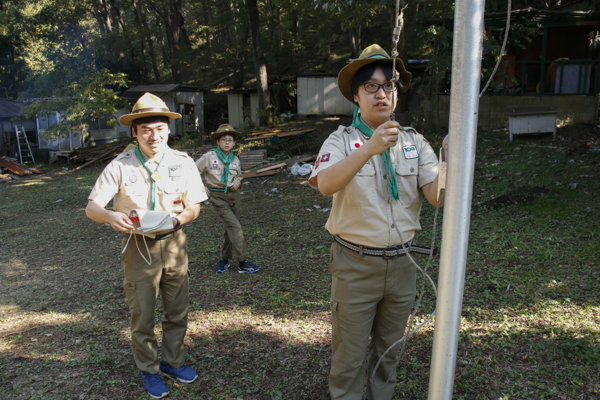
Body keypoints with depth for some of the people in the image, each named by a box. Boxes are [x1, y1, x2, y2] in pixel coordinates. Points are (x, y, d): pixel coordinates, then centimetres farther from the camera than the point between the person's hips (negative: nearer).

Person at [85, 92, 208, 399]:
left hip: (174, 243, 3)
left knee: (177, 311, 14)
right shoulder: (120, 166, -9)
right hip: (139, 246, -2)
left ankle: (172, 361, 37)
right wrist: (111, 216, -32)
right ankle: (148, 370, 30)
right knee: (142, 314, 8)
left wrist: (177, 218, -22)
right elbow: (91, 207, -9)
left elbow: (194, 207, 0)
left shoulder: (183, 163, -3)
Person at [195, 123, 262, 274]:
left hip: (234, 195, 5)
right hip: (218, 196, -5)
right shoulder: (209, 157, -7)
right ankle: (242, 263, -10)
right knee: (235, 227, -14)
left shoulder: (235, 159, 8)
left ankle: (225, 260, 25)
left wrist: (238, 181, 4)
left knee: (231, 229, 8)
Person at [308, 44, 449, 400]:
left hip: (402, 262, 4)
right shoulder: (342, 140, -7)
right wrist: (369, 149, -42)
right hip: (356, 264, -3)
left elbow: (437, 196, -10)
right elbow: (325, 184, -28)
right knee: (350, 355, 8)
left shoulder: (415, 142, 3)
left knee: (389, 349, 21)